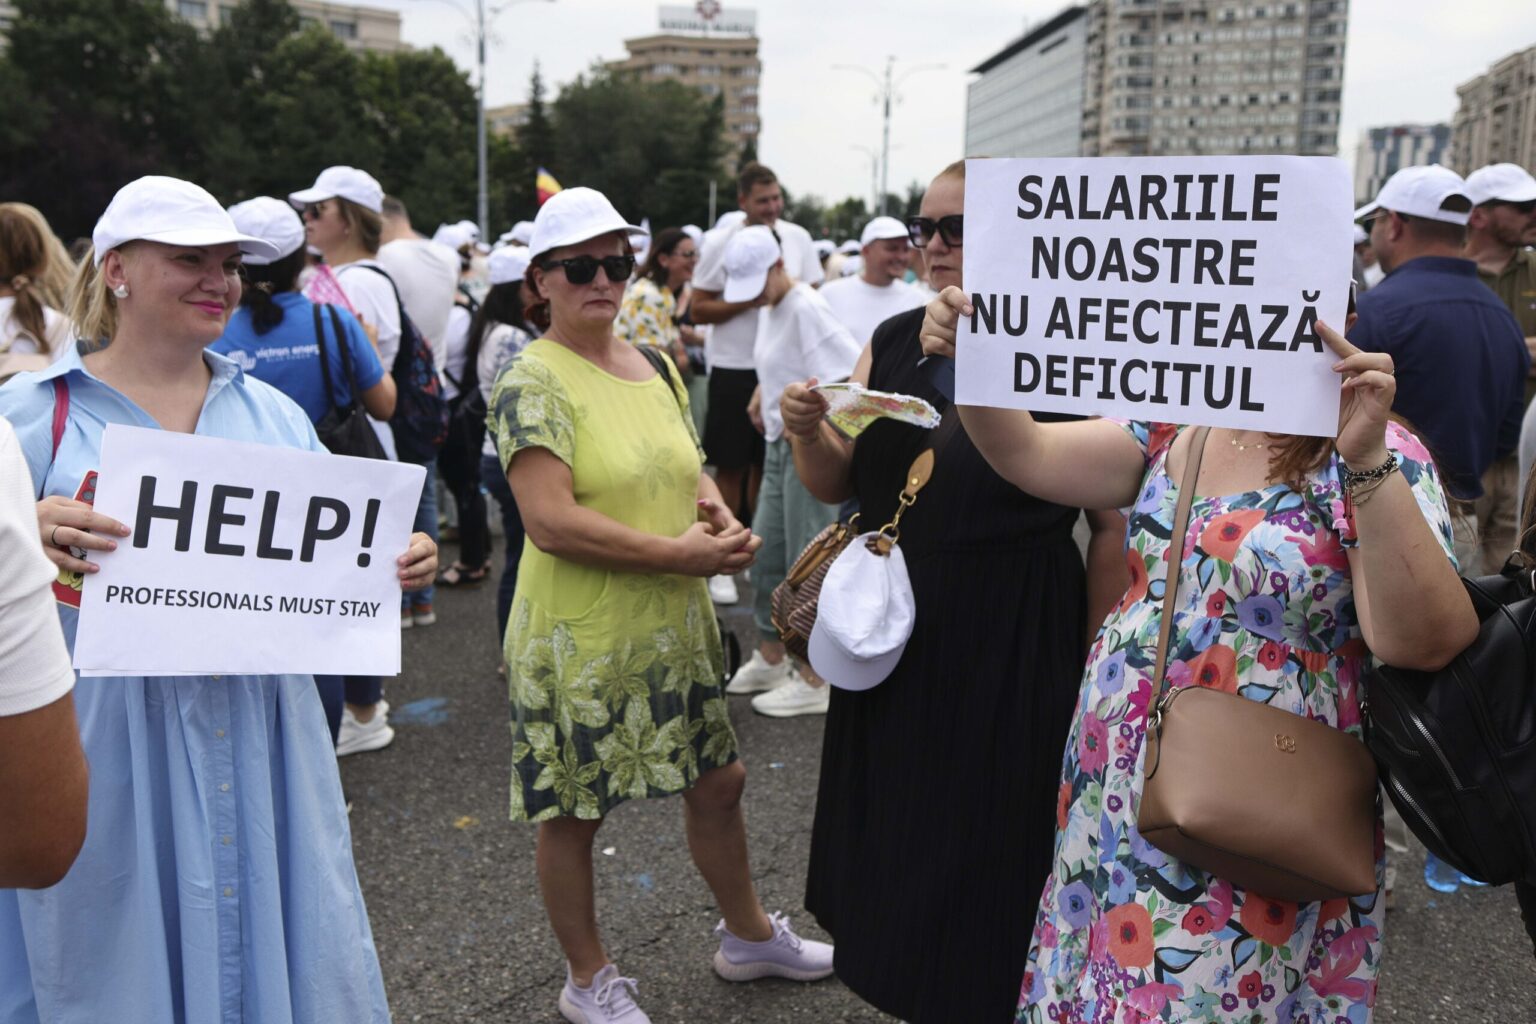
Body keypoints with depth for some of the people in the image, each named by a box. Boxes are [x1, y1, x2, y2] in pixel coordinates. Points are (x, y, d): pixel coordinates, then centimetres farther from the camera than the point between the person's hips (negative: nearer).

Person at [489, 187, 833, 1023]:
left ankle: (749, 935, 42)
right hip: (580, 640, -7)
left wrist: (723, 521, -5)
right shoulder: (532, 383, -16)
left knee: (719, 782, 19)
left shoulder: (654, 367, 7)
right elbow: (550, 521, -25)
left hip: (676, 628, 7)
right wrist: (679, 553, -21)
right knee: (573, 813, 10)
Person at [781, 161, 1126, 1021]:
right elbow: (835, 485, 9)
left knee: (992, 847, 10)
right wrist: (806, 431, -12)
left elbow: (1113, 522, -9)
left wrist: (1100, 661, -9)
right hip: (893, 636, 5)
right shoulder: (892, 343, 4)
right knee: (896, 827, 19)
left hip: (1014, 651, -5)